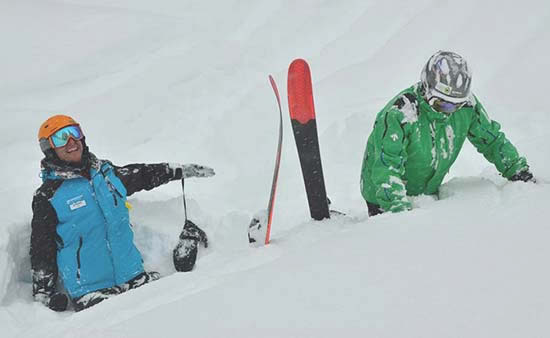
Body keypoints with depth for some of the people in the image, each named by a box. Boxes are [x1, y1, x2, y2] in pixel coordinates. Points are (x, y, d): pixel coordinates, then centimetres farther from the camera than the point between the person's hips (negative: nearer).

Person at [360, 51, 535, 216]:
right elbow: (386, 167, -34)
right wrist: (400, 207, -43)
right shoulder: (399, 114, -31)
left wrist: (518, 170, 2)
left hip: (428, 193, 5)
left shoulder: (466, 105, -13)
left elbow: (491, 139, 4)